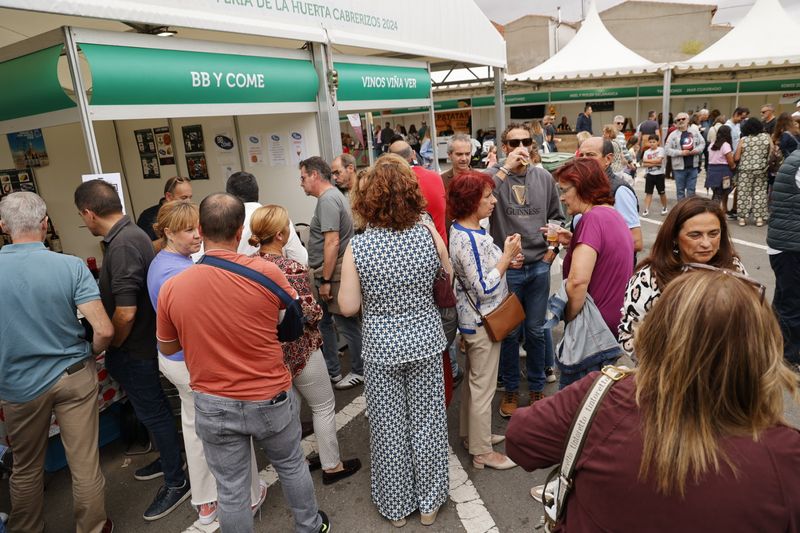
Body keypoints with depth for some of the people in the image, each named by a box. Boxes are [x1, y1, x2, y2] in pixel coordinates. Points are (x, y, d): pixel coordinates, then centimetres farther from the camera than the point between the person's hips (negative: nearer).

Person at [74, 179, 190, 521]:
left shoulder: (123, 245, -26)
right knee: (152, 409, 23)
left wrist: (111, 347, -10)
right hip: (141, 343, 9)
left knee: (153, 412, 4)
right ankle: (170, 458, 43)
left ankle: (176, 483, 20)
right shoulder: (129, 233, 6)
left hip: (134, 349, -9)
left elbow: (125, 313, -29)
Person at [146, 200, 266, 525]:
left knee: (195, 426, 20)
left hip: (177, 360, 10)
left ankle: (205, 503, 36)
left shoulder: (164, 263, 7)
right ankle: (248, 498, 25)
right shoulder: (177, 272, -26)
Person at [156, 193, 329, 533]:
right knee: (292, 466, 24)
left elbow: (167, 348, 4)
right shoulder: (267, 272, -18)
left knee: (231, 489, 16)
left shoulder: (171, 288, -13)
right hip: (270, 399, 0)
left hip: (213, 406, 1)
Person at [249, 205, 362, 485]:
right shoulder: (292, 269, -25)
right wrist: (318, 309, -2)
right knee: (324, 406, 11)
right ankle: (331, 466, 24)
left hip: (270, 346, 7)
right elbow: (310, 314, -22)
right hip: (299, 348, -7)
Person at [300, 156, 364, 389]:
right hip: (327, 274, 10)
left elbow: (332, 242, -24)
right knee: (323, 322, 17)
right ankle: (332, 370, 28)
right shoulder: (332, 196, 15)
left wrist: (326, 280, -21)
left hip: (333, 275, -10)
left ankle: (359, 371, 19)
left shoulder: (328, 200, -17)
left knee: (348, 325, 4)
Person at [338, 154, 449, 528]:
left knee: (389, 428, 15)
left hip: (382, 348, -1)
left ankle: (396, 506, 34)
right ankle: (429, 503, 35)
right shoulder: (428, 235, -12)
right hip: (424, 342, 2)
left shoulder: (357, 247, -17)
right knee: (427, 423, 17)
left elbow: (348, 307, -10)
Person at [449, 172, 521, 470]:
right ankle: (482, 452, 21)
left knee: (474, 379, 23)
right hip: (483, 322, -10)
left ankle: (472, 434, 41)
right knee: (483, 386, 5)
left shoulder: (469, 231, 4)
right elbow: (484, 289, -26)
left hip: (473, 319, 10)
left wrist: (505, 258, 1)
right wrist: (506, 257, -20)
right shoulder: (467, 240, -27)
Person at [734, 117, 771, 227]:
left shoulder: (743, 139, -5)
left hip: (745, 170, -2)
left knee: (744, 193, 3)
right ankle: (759, 218, 10)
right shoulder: (766, 137, 0)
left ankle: (742, 217, 5)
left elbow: (736, 157, -5)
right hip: (761, 170, 2)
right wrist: (766, 162, 19)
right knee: (759, 193, 9)